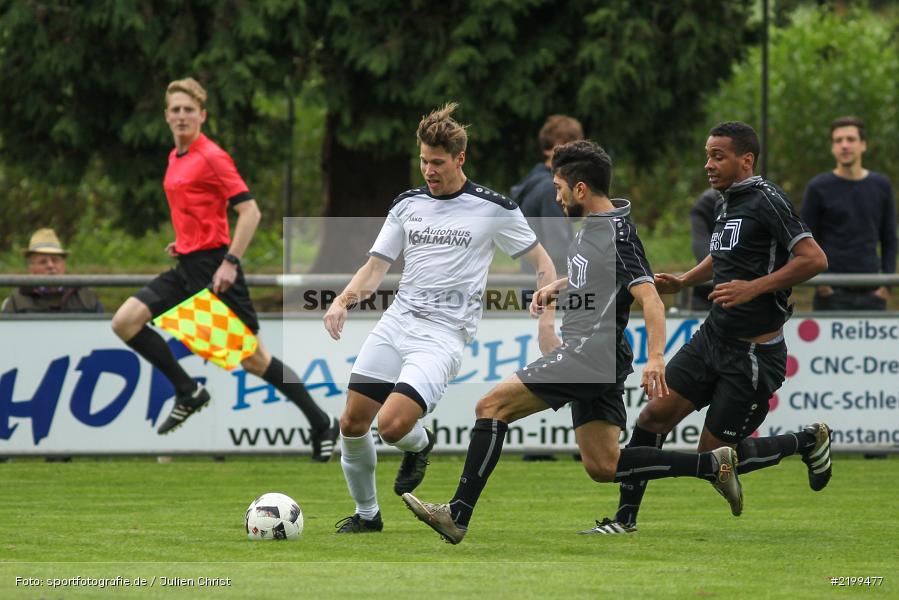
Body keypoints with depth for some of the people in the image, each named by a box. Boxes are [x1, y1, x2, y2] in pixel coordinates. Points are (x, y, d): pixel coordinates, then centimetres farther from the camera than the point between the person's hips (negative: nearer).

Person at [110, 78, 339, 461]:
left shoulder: (211, 157, -12)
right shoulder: (176, 158, 14)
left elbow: (249, 211, -17)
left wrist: (229, 262, -22)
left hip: (214, 268, -9)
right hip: (187, 268, 9)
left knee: (252, 358, -5)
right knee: (125, 321, -3)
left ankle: (321, 424, 6)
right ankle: (188, 393, 5)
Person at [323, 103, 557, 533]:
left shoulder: (494, 209, -2)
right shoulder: (407, 204, 11)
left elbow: (543, 264, 5)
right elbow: (376, 267, 12)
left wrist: (546, 323, -7)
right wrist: (343, 300, -7)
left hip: (443, 333, -5)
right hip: (396, 321, 5)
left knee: (392, 425, -22)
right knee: (352, 422, -1)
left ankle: (419, 444, 15)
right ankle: (366, 514, 20)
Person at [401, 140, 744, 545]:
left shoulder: (618, 234, -14)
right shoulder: (592, 225, 15)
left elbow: (650, 299, -23)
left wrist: (655, 357, -36)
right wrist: (557, 287, 20)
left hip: (590, 352, -10)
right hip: (598, 362, 10)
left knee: (492, 405, -11)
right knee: (602, 466, 9)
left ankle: (458, 515, -13)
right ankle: (712, 465, 10)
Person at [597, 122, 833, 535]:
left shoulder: (767, 201, -15)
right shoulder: (726, 202, 11)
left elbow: (814, 259, -23)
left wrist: (754, 287, -27)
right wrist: (683, 282, 15)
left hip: (754, 354, -8)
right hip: (713, 336, 8)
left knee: (716, 456, -2)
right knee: (655, 414, -5)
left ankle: (808, 442, 19)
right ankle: (625, 517, 3)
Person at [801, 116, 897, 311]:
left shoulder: (881, 186, 8)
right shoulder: (818, 188, 0)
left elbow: (889, 239, 13)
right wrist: (818, 282, -7)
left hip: (871, 294, 3)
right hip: (832, 295, -3)